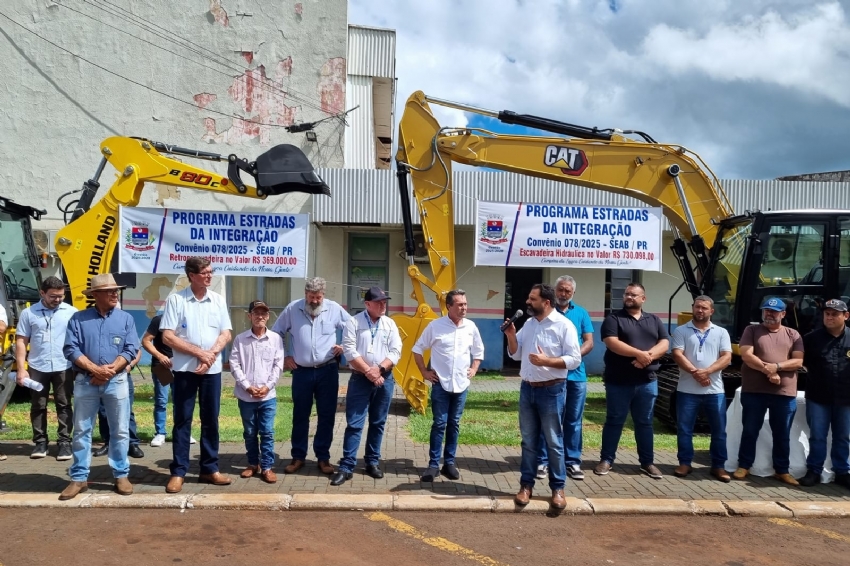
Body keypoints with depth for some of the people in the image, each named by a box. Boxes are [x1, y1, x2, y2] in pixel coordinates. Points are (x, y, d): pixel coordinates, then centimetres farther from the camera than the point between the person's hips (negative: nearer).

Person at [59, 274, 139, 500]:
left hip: (117, 381, 0)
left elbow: (130, 350, -2)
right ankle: (79, 478, 15)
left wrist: (110, 370, -14)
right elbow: (71, 349, -6)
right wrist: (95, 369, -16)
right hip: (85, 382, 0)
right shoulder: (78, 318, 3)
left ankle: (121, 475, 14)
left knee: (120, 431, 3)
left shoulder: (125, 318, 5)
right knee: (81, 431, 6)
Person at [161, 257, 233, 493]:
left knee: (211, 419, 8)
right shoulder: (175, 299, -5)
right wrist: (198, 352, -15)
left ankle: (210, 469, 18)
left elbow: (226, 334, 5)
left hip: (212, 369, 3)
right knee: (182, 420, 3)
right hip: (184, 369, -3)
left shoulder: (218, 300, 6)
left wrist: (211, 354, -12)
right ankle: (178, 472, 10)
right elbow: (167, 336, -10)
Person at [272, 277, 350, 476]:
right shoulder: (292, 309, -2)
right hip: (301, 371, 0)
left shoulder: (335, 309, -2)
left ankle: (323, 458, 17)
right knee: (300, 416, 9)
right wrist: (282, 356, 4)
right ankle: (298, 457, 21)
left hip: (327, 370, 0)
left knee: (327, 416, 5)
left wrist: (344, 345, -3)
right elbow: (276, 334, 8)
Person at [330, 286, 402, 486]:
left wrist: (380, 369, -14)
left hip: (384, 379, 3)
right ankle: (346, 466, 1)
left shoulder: (390, 324, 6)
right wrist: (368, 371, -15)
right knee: (354, 424, -3)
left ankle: (373, 462, 21)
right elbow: (349, 351, -11)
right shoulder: (354, 322, -4)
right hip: (360, 379, -3)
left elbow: (395, 351, 0)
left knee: (378, 423, 10)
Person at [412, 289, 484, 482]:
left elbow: (478, 350, 18)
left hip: (461, 385, 3)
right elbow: (418, 349, 1)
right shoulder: (435, 326, -7)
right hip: (441, 384, -3)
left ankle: (449, 463, 19)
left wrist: (474, 369, 7)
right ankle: (433, 464, 7)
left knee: (454, 424, 10)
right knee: (439, 424, 0)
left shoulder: (471, 327, 2)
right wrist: (424, 372, -2)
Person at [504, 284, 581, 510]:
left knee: (554, 442, 3)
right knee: (528, 441, 11)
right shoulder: (528, 324, 9)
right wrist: (511, 336, -4)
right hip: (527, 389, 6)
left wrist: (546, 361, -24)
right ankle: (526, 485, 20)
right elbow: (515, 354, 13)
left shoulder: (564, 325, -11)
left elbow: (574, 359, -15)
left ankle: (558, 488, 13)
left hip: (551, 390, -6)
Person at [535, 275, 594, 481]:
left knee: (574, 420, 8)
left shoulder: (581, 313, 10)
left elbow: (589, 342, 5)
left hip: (576, 374, 3)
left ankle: (573, 461, 16)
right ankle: (543, 461, 9)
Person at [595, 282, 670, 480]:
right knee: (614, 421, 5)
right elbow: (612, 343, -15)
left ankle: (647, 462, 20)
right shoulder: (613, 318, -1)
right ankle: (606, 460, 14)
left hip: (647, 382, 3)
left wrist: (648, 356, -16)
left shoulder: (654, 320, 12)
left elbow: (664, 344, 2)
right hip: (618, 382, -3)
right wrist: (639, 353, -21)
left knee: (645, 423, 11)